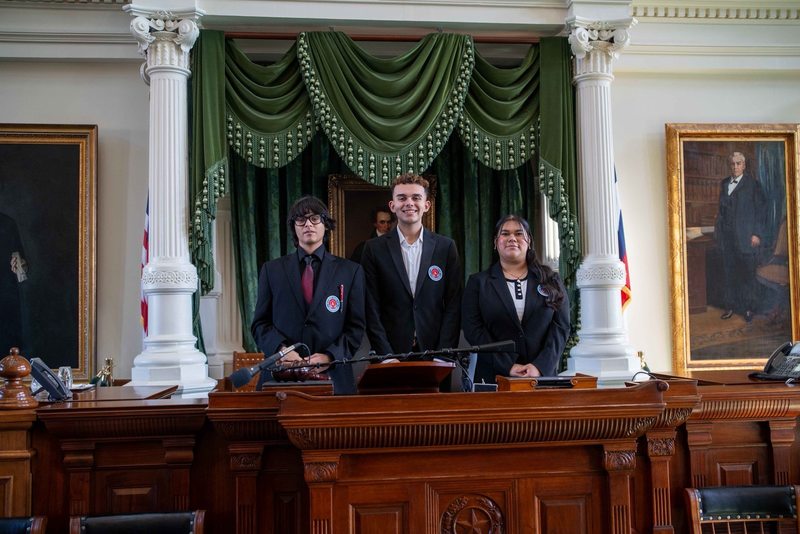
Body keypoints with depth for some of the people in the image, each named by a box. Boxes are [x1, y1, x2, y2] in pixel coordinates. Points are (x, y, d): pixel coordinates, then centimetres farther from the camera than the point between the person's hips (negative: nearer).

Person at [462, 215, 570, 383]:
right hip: (494, 377, -1)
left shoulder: (550, 281, 8)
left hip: (542, 374, 1)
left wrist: (540, 366, -14)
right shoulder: (478, 282, 5)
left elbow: (561, 326, 0)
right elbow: (473, 329, -4)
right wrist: (508, 366, -15)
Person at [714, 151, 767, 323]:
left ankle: (748, 308, 10)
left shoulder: (752, 184, -2)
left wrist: (757, 234, -10)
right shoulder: (724, 183, 13)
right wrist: (718, 229, 7)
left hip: (746, 236, -4)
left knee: (748, 273, 1)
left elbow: (761, 209, -4)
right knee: (728, 272, 6)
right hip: (727, 235, 5)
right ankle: (730, 306, 15)